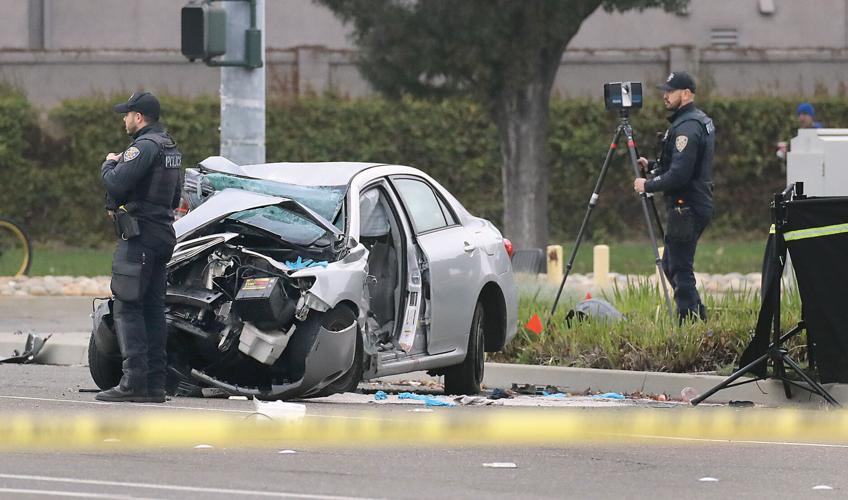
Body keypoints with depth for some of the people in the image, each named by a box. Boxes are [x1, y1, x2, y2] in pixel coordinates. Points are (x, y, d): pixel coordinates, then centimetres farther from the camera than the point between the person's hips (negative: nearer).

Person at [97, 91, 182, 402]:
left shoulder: (145, 146, -13)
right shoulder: (170, 147, 19)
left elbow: (116, 183, -23)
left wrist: (109, 164, -1)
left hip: (139, 235, -10)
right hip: (163, 234, 10)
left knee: (126, 307, -10)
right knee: (153, 309, 10)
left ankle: (134, 380, -17)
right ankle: (155, 383, 9)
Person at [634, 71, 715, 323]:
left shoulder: (687, 127, -18)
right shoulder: (703, 121, 16)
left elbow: (679, 174, -23)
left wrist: (648, 185, -12)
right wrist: (652, 165, 16)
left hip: (686, 208, -11)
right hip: (698, 205, 11)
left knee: (680, 270, -8)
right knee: (670, 266, 17)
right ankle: (698, 319, 19)